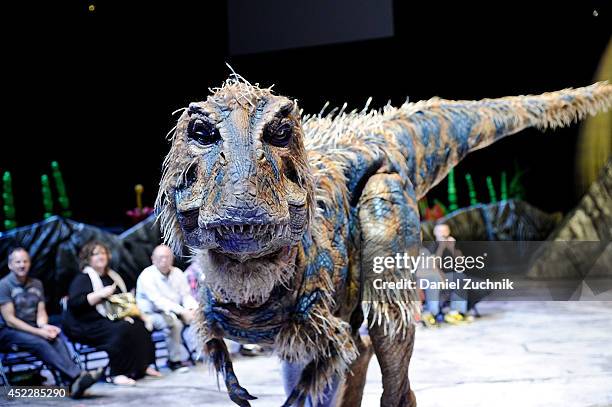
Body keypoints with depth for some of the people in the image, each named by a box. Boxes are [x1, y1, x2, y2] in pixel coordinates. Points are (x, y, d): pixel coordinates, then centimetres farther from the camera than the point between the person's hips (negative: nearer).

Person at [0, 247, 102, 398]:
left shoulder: (36, 284, 13)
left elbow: (41, 312, 9)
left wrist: (44, 326, -15)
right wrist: (39, 332, -21)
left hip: (32, 328, 5)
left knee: (56, 338, -28)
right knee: (39, 343, -34)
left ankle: (75, 383, -47)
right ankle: (76, 376, -47)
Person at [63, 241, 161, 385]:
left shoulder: (110, 277, 21)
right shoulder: (82, 279, -2)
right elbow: (74, 302, -17)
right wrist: (100, 294, -21)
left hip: (110, 320, 8)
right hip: (87, 326, -8)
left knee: (139, 325, -14)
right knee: (121, 330, -32)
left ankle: (142, 366, -13)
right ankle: (116, 374, -30)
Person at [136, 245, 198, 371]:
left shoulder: (177, 273, 7)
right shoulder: (147, 275, -14)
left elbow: (186, 295, 5)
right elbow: (158, 301, -24)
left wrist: (192, 309, -19)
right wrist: (182, 312, -32)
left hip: (175, 312, 6)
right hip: (151, 314, -6)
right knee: (174, 321, -34)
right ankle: (174, 360, -21)